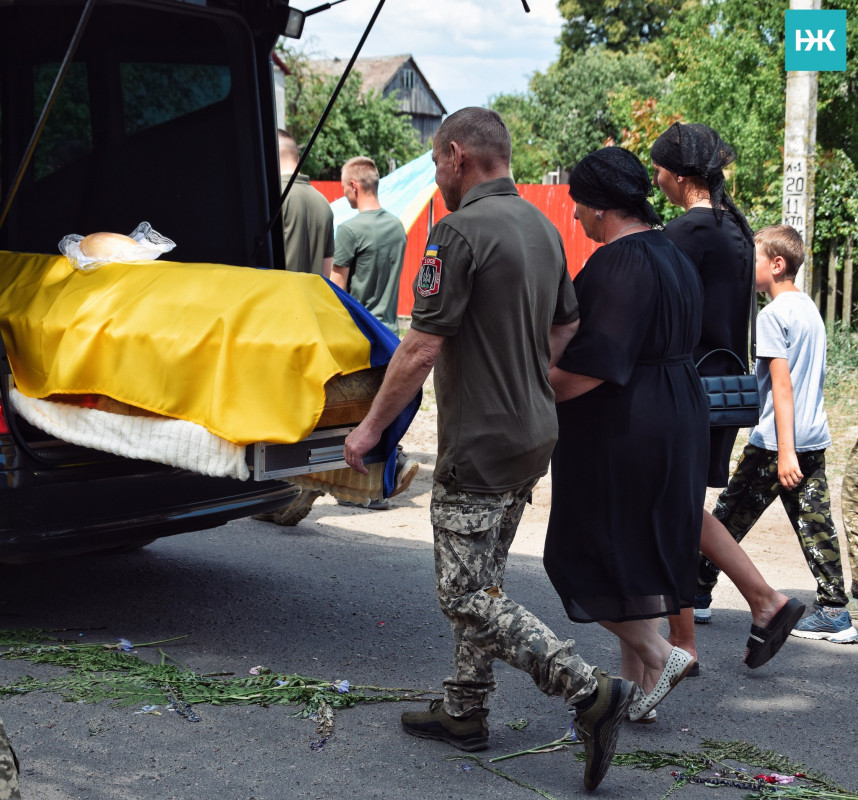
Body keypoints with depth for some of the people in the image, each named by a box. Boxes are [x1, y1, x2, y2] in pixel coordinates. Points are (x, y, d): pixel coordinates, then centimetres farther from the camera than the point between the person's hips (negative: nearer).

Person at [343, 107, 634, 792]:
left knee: (468, 596, -4)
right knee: (480, 579, 18)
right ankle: (465, 711, 26)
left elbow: (421, 350, -19)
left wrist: (373, 426, -9)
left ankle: (589, 690, -12)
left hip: (479, 446, -9)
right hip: (534, 435, 9)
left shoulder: (461, 231, -17)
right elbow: (563, 330, 20)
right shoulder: (542, 227, 11)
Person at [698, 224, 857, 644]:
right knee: (815, 524, 6)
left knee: (729, 516, 5)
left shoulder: (772, 314, -12)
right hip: (815, 438, 8)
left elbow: (781, 384, -18)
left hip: (775, 442, -8)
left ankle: (695, 593, 16)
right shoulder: (810, 309, 13)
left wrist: (784, 451, -20)